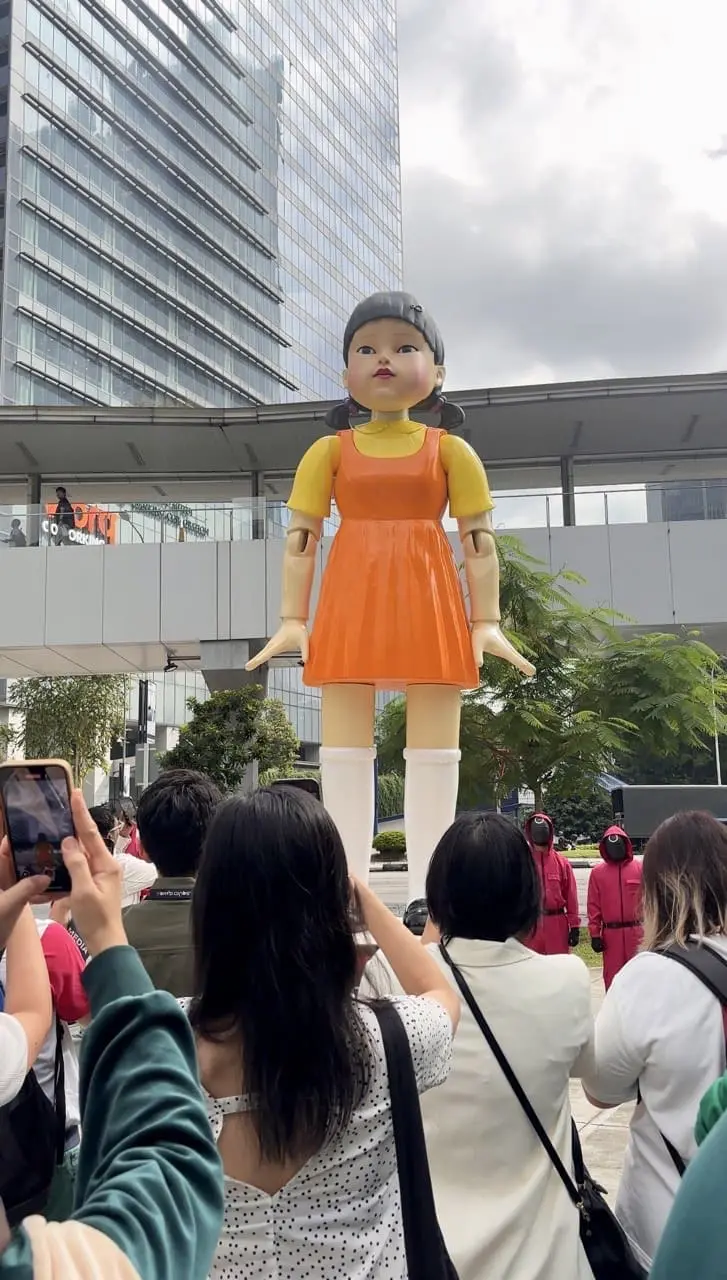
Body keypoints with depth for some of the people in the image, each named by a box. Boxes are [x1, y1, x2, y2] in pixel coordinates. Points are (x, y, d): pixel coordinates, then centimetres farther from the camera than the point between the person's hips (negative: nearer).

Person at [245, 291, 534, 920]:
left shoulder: (449, 450, 5)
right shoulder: (330, 450, 7)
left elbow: (479, 539, 3)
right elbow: (300, 537, 5)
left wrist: (487, 622, -3)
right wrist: (293, 620, -2)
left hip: (428, 604, 0)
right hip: (351, 603, 1)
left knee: (434, 751, 2)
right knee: (345, 750, 2)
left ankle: (427, 891, 11)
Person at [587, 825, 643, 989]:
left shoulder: (639, 868, 1)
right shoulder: (597, 872, 3)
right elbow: (594, 906, 2)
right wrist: (595, 934, -1)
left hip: (636, 931, -1)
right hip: (610, 934, 1)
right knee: (612, 975, 7)